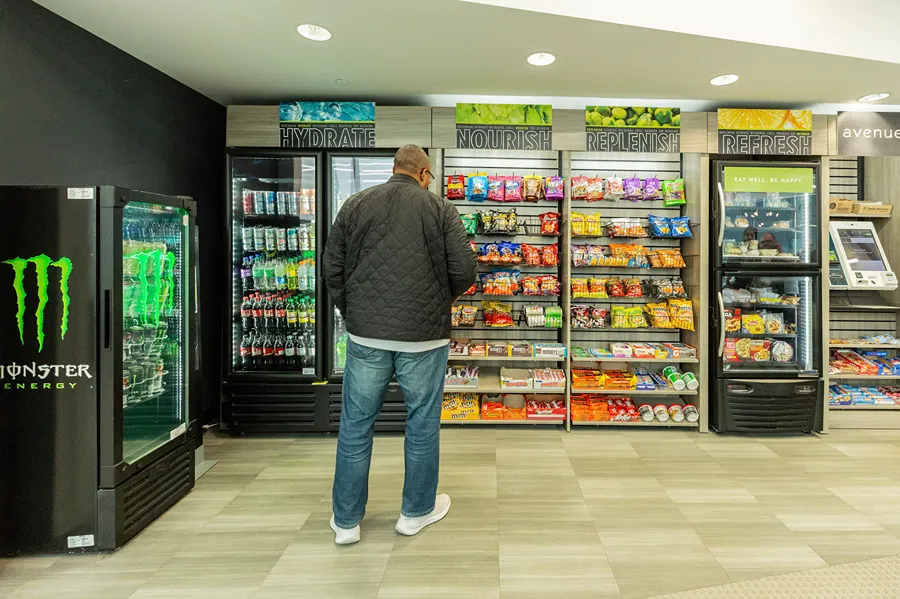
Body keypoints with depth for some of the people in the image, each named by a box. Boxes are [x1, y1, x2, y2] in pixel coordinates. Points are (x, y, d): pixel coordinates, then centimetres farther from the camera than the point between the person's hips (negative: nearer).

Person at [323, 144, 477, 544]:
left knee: (356, 424, 12)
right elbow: (465, 271, -5)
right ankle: (416, 511, 28)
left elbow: (332, 268, 5)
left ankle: (346, 520, 23)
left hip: (366, 334, 2)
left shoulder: (356, 205, 7)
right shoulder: (439, 208, 0)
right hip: (424, 334, -2)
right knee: (422, 423, 13)